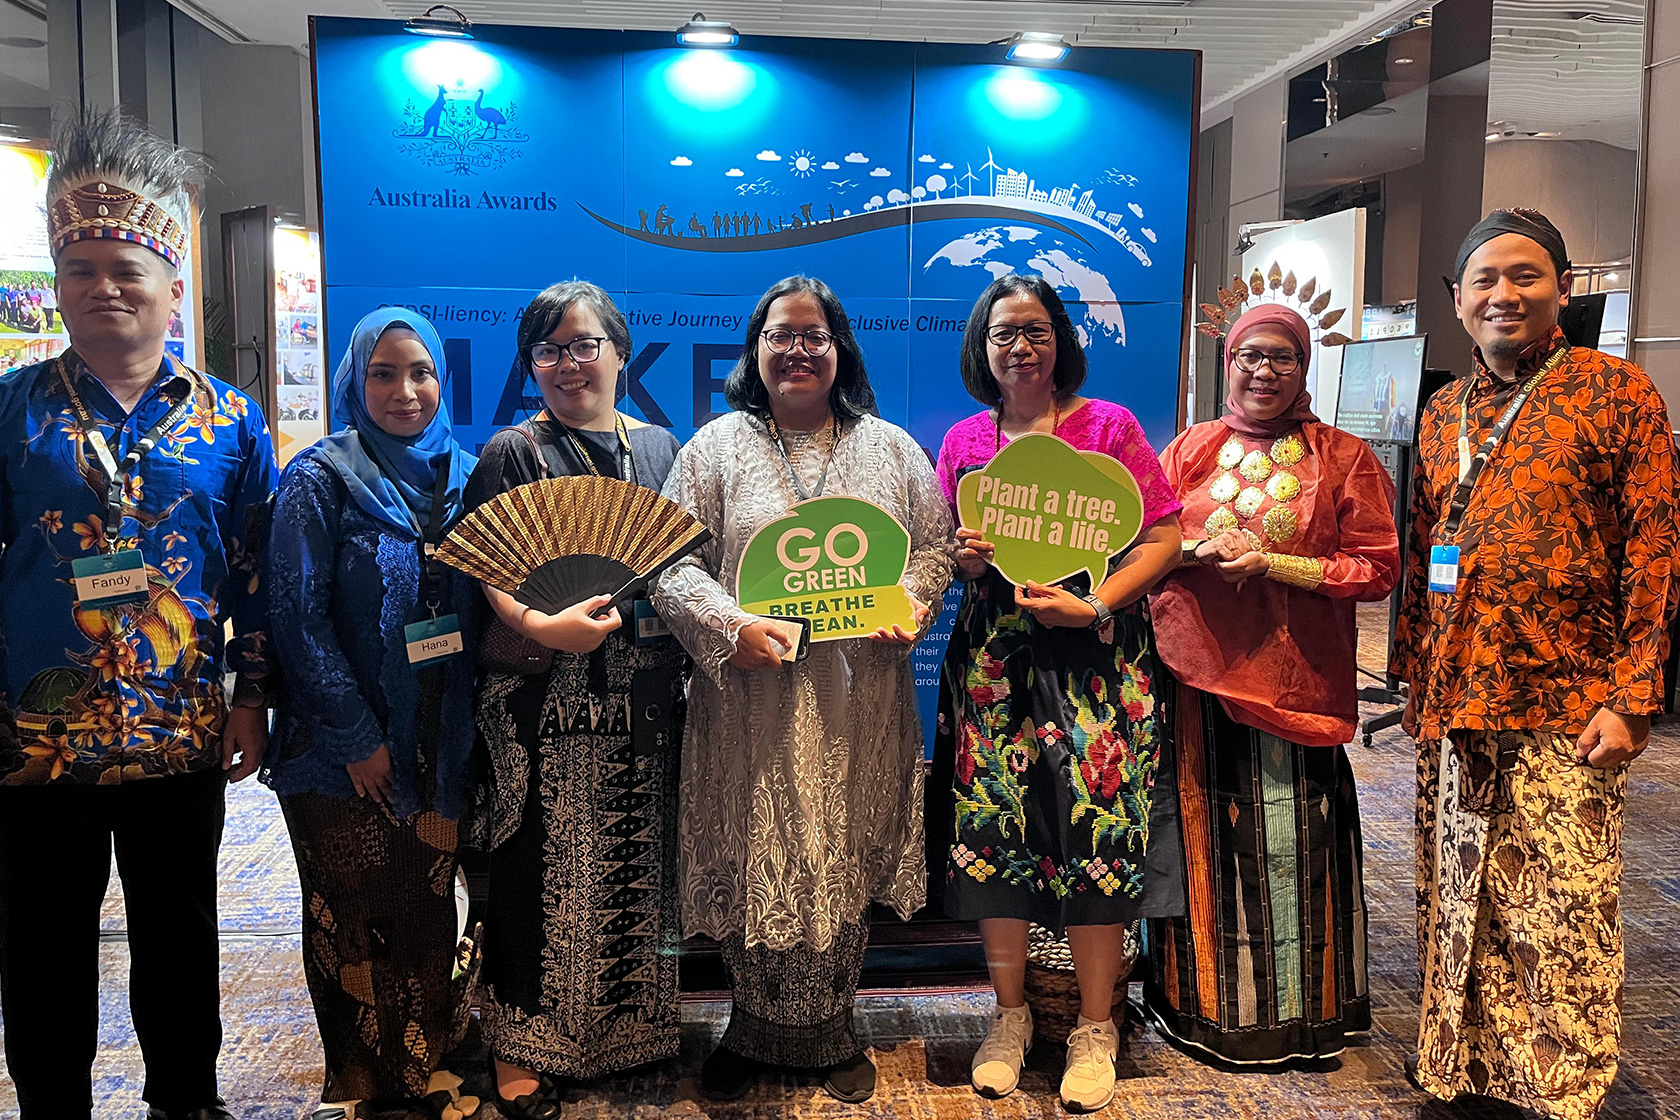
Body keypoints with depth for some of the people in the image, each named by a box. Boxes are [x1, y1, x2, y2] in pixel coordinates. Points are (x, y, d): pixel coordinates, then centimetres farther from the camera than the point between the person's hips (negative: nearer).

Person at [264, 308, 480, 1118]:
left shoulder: (465, 476, 6)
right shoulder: (320, 479, -6)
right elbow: (297, 616, -11)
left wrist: (461, 740, 0)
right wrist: (357, 737, -14)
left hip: (440, 746, 4)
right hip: (345, 754, -3)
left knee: (429, 915, 11)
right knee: (353, 921, 7)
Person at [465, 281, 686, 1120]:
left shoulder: (659, 447, 13)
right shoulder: (512, 454, 0)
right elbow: (486, 576, -8)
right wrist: (540, 625, -26)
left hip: (645, 702, 4)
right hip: (547, 703, -4)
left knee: (636, 866, 12)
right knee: (542, 872, 0)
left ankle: (632, 1028, 30)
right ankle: (519, 1048, 17)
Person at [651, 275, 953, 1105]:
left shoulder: (890, 448, 10)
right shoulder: (717, 447, 4)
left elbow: (935, 545, 10)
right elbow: (672, 562, -1)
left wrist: (907, 606, -9)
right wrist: (730, 625, -17)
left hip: (860, 698, 2)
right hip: (752, 697, -1)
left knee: (845, 862, 10)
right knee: (752, 860, 6)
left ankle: (832, 1030, 29)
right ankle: (753, 1028, 28)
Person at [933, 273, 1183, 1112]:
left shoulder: (1108, 426, 3)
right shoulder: (962, 441, 12)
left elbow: (1162, 538, -2)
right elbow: (943, 555, 16)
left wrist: (1094, 605, -15)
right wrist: (967, 560, -7)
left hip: (1094, 657, -2)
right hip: (992, 658, 3)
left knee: (1095, 825, -4)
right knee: (995, 825, 1)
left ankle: (1094, 1027, 13)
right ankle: (1009, 1014, 19)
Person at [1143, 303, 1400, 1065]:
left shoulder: (1343, 458, 3)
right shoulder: (1189, 451, 11)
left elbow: (1378, 570, -2)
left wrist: (1273, 563, -13)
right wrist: (1195, 551, -10)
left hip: (1295, 678, -2)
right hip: (1197, 671, 2)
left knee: (1289, 837, 0)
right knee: (1205, 831, 6)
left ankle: (1295, 1012, 20)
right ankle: (1203, 1002, 23)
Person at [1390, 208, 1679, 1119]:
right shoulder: (1440, 415, 13)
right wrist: (1413, 682, 13)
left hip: (1565, 710, -4)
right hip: (1452, 708, 5)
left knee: (1562, 917, 0)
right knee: (1457, 904, 13)